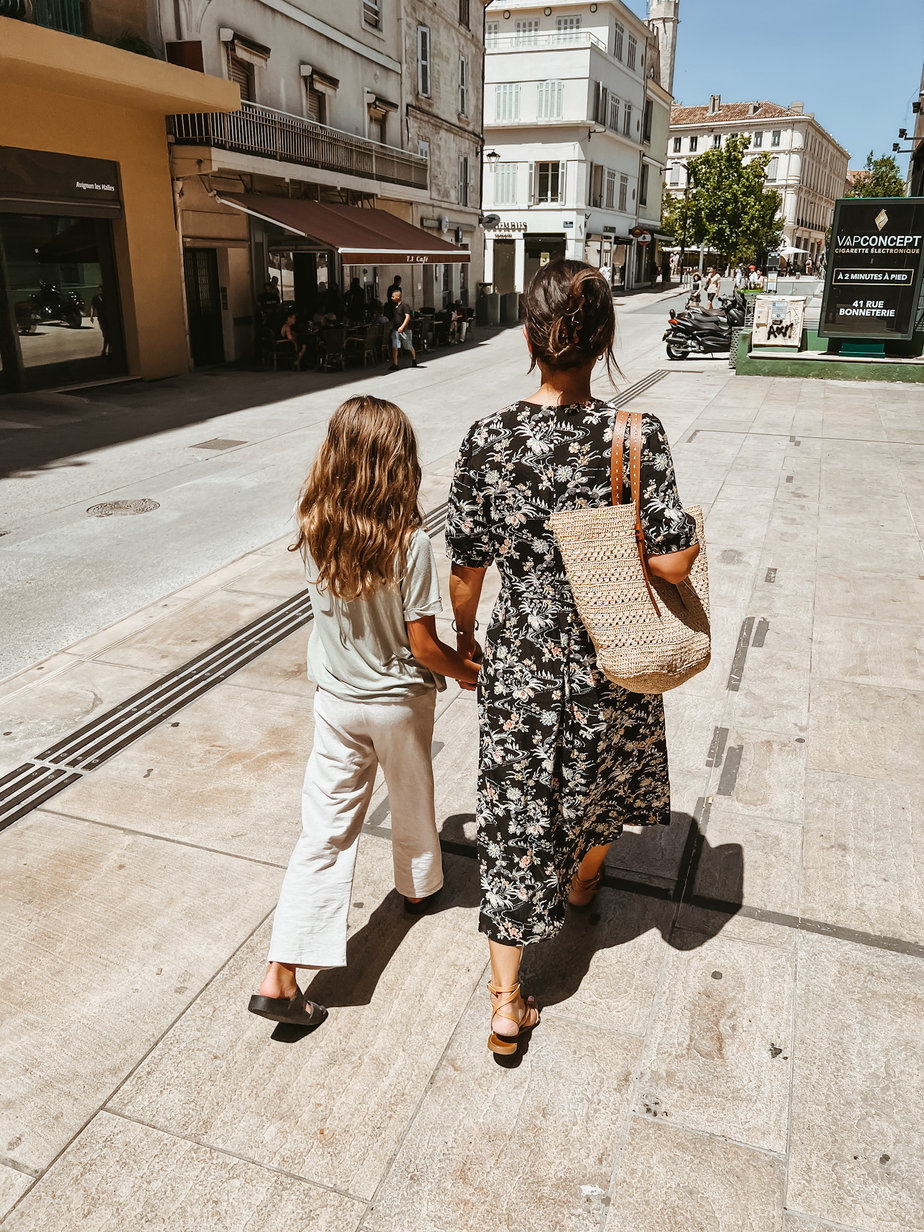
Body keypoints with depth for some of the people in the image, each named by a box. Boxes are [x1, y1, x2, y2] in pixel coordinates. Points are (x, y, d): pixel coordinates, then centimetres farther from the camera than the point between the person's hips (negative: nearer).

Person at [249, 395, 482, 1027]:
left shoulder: (313, 532, -11)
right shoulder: (410, 542, -23)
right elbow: (423, 645, -17)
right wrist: (467, 670, 0)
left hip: (336, 697, 3)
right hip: (400, 700, -3)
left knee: (325, 830, 7)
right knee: (412, 802, 24)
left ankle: (281, 975, 5)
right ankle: (419, 884, 51)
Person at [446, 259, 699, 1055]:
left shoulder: (489, 439, -11)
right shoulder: (637, 436, -15)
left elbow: (467, 571, -6)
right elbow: (672, 563, -17)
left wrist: (464, 639, 12)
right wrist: (694, 536, 5)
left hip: (519, 659, 1)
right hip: (610, 660, 0)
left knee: (515, 813, 12)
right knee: (604, 778, 30)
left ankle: (506, 1006, 21)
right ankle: (581, 882, 59)